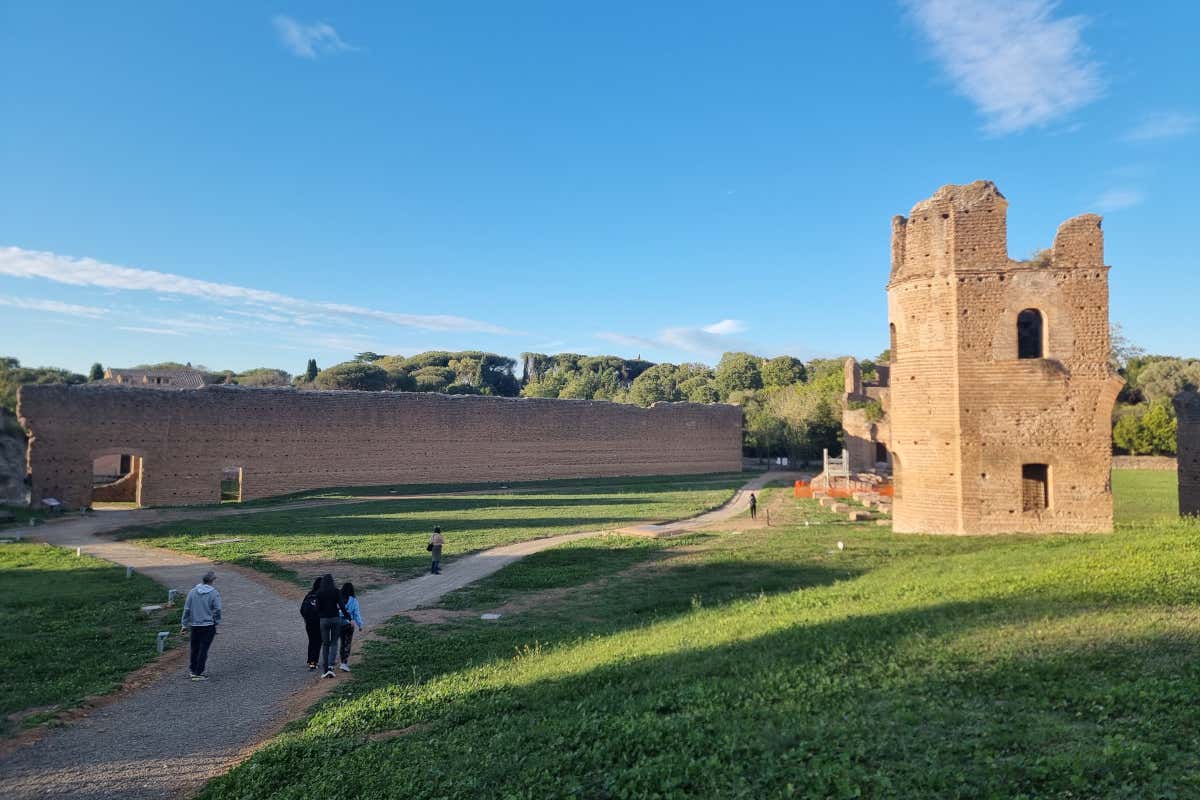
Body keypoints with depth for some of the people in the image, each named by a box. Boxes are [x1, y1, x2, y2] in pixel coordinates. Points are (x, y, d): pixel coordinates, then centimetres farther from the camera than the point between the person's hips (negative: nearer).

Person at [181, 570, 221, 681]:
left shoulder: (192, 591, -1)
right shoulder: (214, 593, -10)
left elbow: (187, 609, 2)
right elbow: (217, 610, -10)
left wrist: (184, 624, 11)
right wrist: (216, 622, 5)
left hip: (194, 626, 4)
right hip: (208, 626, -3)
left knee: (194, 649, 17)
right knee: (203, 649, 2)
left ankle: (192, 670, 29)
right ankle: (198, 673, 3)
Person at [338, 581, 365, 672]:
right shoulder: (354, 600, -8)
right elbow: (356, 614, -5)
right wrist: (360, 625, 5)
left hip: (339, 624, 3)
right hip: (349, 625, -3)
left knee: (342, 643, 16)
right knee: (347, 644, 1)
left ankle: (344, 662, 23)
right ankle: (344, 663, -8)